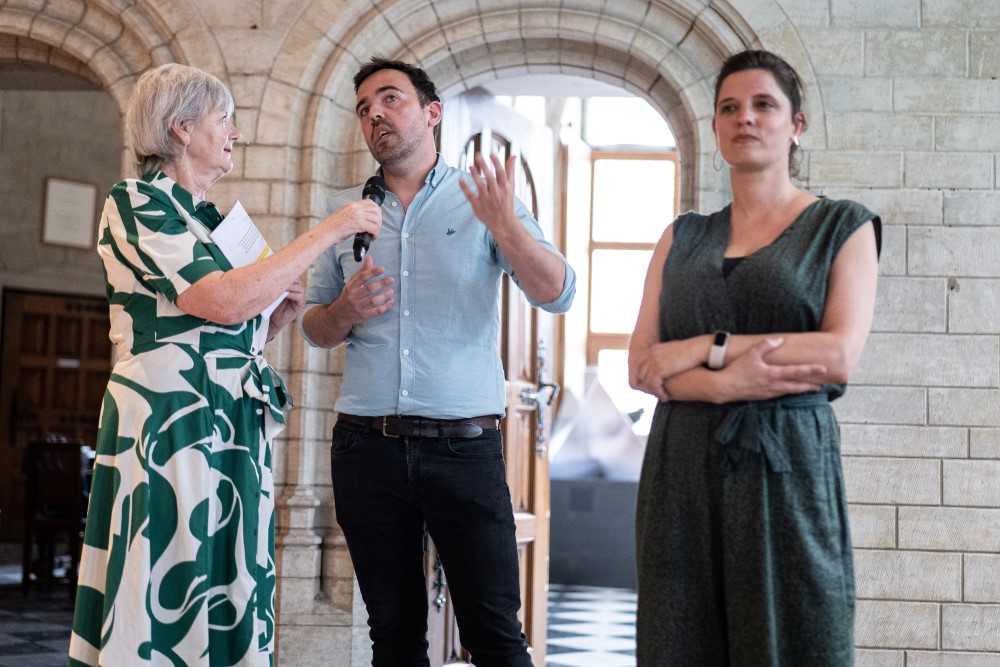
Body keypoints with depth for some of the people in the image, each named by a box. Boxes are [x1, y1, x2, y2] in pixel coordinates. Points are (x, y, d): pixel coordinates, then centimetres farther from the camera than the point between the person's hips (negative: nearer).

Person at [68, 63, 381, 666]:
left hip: (234, 436, 8)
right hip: (168, 429, -8)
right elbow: (226, 300, -19)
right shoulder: (136, 203, -6)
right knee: (168, 609, -5)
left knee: (226, 615, 8)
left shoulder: (210, 219, 18)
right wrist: (331, 230, -14)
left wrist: (281, 312, 5)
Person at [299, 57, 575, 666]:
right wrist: (346, 311, -7)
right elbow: (314, 328, 15)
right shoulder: (345, 210, 11)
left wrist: (505, 225, -24)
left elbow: (557, 294, -9)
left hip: (465, 448, -3)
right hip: (367, 449, 3)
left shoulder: (483, 200, 2)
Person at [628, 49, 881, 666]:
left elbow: (839, 357, -10)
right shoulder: (683, 238, 14)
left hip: (787, 469, -3)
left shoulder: (843, 228, 5)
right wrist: (726, 384, -14)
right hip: (682, 472, 3)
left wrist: (707, 348, -9)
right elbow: (640, 366, 4)